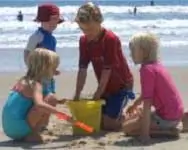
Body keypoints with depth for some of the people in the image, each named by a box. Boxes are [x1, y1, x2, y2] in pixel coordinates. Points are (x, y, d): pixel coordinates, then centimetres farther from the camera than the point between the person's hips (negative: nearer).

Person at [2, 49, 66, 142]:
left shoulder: (24, 80, 14)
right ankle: (32, 134, -7)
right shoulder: (36, 85, -13)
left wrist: (59, 101, 21)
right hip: (19, 127, -9)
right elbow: (39, 104, -33)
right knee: (51, 99, -12)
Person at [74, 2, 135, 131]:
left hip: (122, 85, -7)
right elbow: (82, 70, -6)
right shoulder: (84, 41, -4)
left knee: (107, 123, -14)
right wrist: (77, 96, -13)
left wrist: (96, 97, -22)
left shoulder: (111, 39, -24)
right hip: (105, 87, 7)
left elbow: (106, 71, -24)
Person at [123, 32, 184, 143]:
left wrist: (144, 134, -25)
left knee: (127, 127, -5)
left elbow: (147, 102, -25)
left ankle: (168, 131, -7)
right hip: (177, 112, 9)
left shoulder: (147, 69, -20)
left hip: (167, 117, -9)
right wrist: (134, 105, 40)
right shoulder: (157, 65, 8)